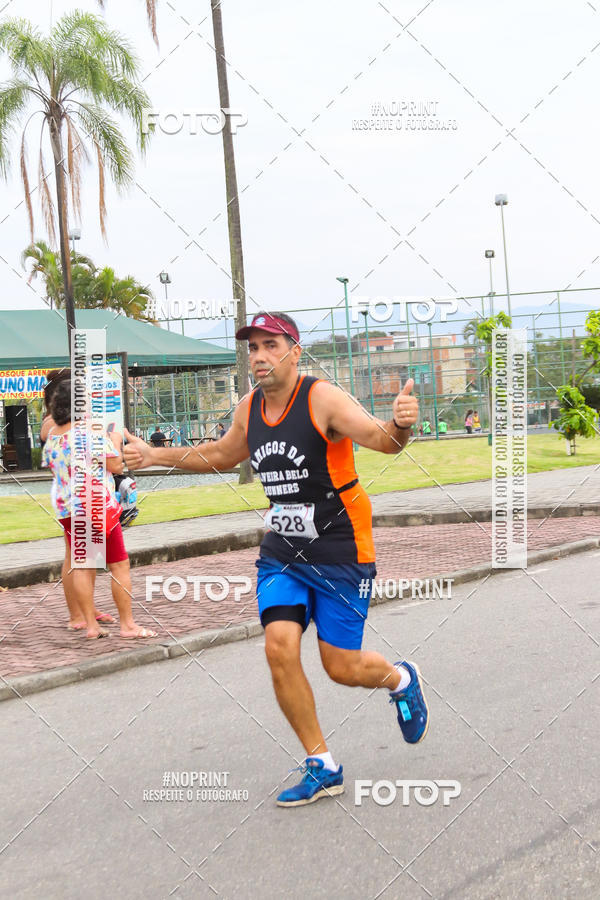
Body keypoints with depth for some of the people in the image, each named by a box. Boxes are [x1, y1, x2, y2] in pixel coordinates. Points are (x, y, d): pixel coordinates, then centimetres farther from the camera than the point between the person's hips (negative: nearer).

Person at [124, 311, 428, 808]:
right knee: (280, 650, -8)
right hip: (282, 552, 5)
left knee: (342, 666, -1)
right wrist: (155, 456, 22)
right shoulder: (248, 409, 3)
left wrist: (400, 422, -54)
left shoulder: (323, 398, -17)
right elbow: (222, 456, 23)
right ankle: (322, 767, 9)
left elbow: (382, 439, -31)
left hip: (341, 553, -5)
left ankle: (402, 679, 35)